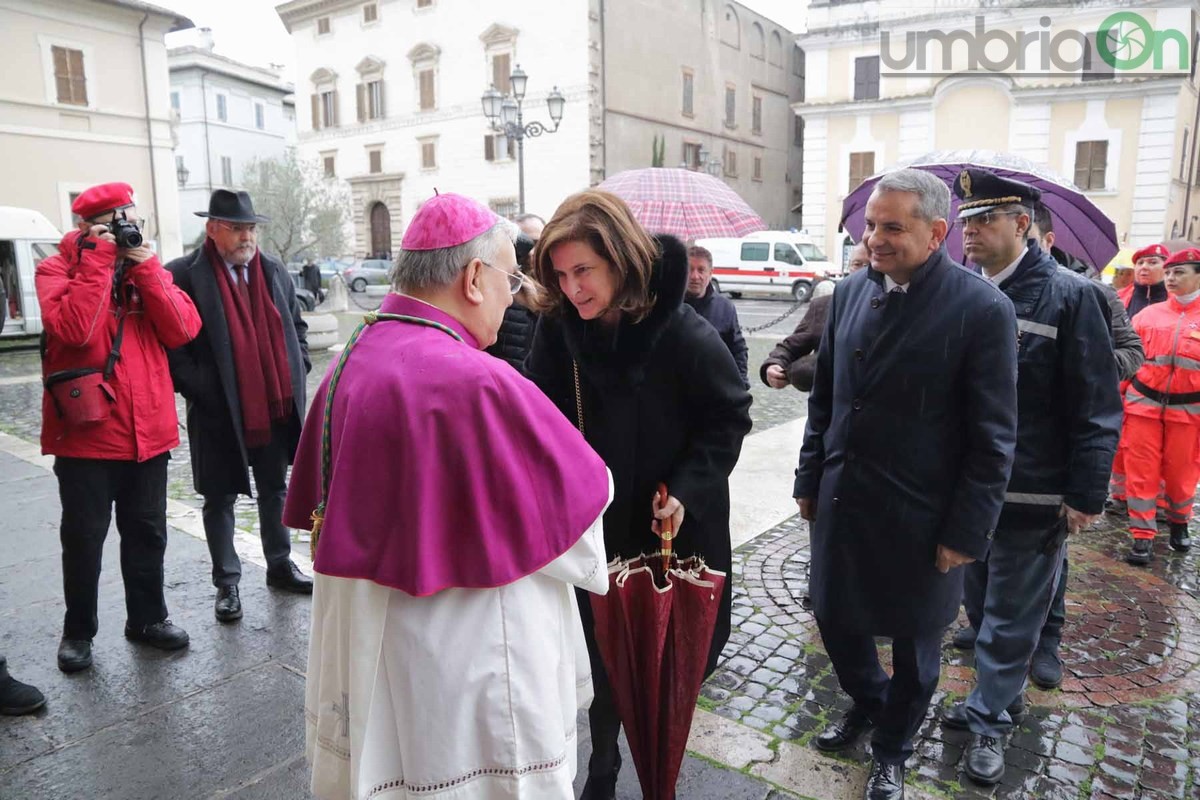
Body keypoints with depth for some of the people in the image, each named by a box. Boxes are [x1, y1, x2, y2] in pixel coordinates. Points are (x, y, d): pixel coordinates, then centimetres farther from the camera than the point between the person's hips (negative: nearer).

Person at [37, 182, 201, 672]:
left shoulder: (146, 267, 9)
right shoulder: (57, 269, -3)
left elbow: (183, 330, -6)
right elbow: (73, 328, -23)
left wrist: (145, 268, -12)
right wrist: (99, 258, -18)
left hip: (147, 430, 4)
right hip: (85, 432, -4)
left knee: (147, 532, 14)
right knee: (84, 538, 8)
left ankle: (147, 618, 30)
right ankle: (78, 631, 27)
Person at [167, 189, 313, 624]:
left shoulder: (274, 270, 8)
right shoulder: (184, 274, -8)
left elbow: (296, 324, 17)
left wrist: (297, 371, 7)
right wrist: (197, 390, -14)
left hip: (276, 408, 5)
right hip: (219, 412, -4)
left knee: (275, 490, 17)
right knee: (220, 499, 8)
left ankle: (280, 565, 32)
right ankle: (226, 583, 21)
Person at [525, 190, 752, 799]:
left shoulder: (686, 335, -19)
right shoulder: (558, 329, -10)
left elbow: (729, 417, -8)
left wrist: (688, 489, -18)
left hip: (674, 528, -2)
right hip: (595, 527, 3)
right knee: (602, 656, 15)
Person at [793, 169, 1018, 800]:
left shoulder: (982, 308, -15)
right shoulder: (851, 292, 1)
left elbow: (993, 438, -12)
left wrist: (966, 531, -12)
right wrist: (810, 481, 10)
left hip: (919, 518, -4)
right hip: (840, 501, 5)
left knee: (914, 642, 15)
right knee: (835, 616, 17)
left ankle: (892, 748, 41)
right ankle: (867, 701, 48)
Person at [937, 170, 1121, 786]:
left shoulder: (1069, 295, -10)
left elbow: (1096, 406, -10)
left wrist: (1086, 494, -12)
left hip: (1033, 497, -5)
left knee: (1011, 616, 10)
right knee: (980, 606, 19)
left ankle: (990, 721, 25)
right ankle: (997, 695, 39)